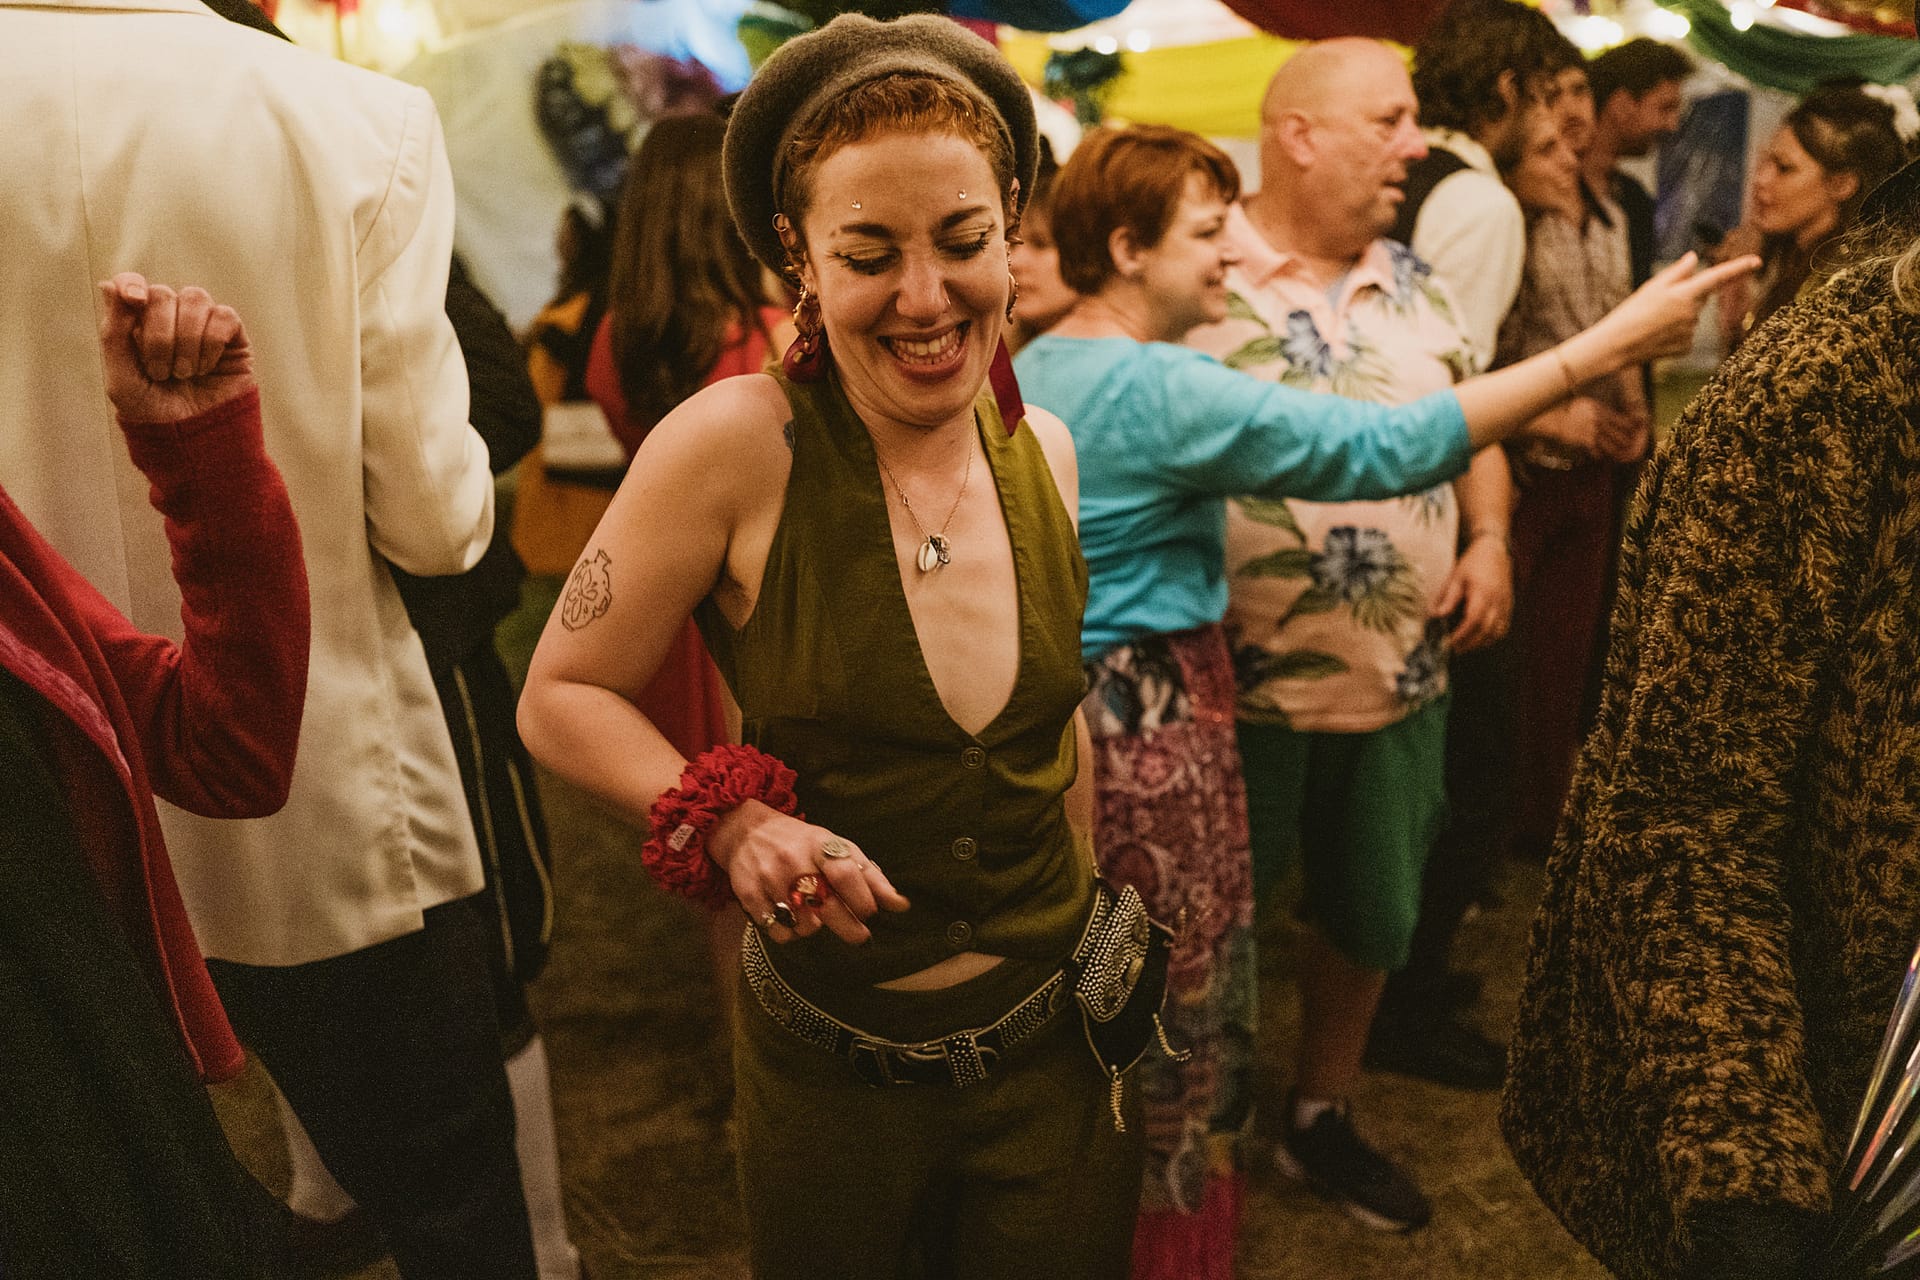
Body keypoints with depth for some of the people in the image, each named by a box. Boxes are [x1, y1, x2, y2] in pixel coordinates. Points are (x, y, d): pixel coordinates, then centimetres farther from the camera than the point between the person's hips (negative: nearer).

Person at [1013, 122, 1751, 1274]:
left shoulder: (1030, 370, 7)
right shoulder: (1162, 390, -21)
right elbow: (1389, 447, -24)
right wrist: (1605, 347, -20)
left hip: (1055, 722, 9)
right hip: (1153, 735, -9)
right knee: (1182, 1023, 9)